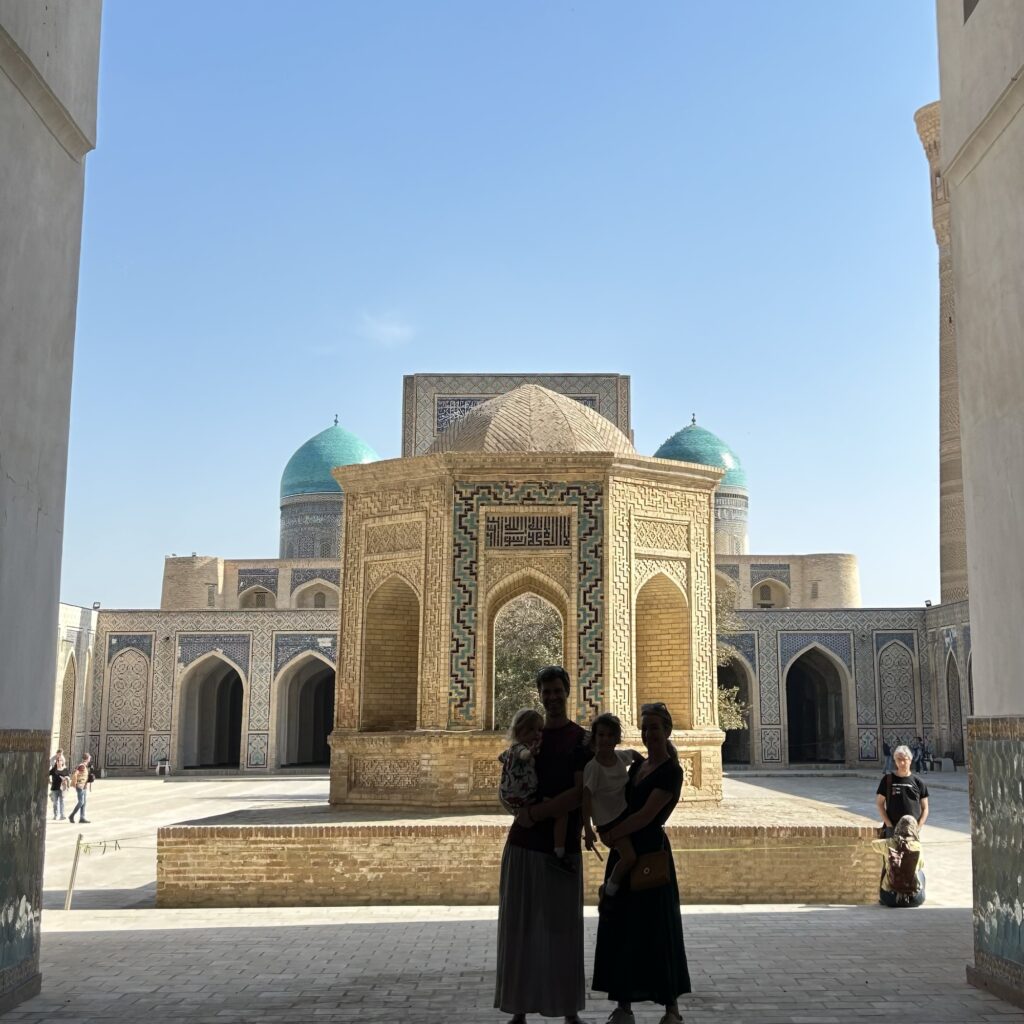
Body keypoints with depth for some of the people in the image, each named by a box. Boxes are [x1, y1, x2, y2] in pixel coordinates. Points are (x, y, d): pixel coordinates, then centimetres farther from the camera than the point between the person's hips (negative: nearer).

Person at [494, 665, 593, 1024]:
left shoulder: (581, 739, -1)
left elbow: (581, 794, -12)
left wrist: (534, 813, -14)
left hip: (563, 846, -3)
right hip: (523, 844, 3)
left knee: (563, 929, 5)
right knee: (519, 926, 4)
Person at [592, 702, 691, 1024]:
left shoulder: (671, 771, -12)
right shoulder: (637, 765, 12)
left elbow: (646, 815, -17)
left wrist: (613, 835, -9)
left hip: (652, 852, -8)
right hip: (625, 853, 8)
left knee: (655, 928, -1)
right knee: (619, 927, 8)